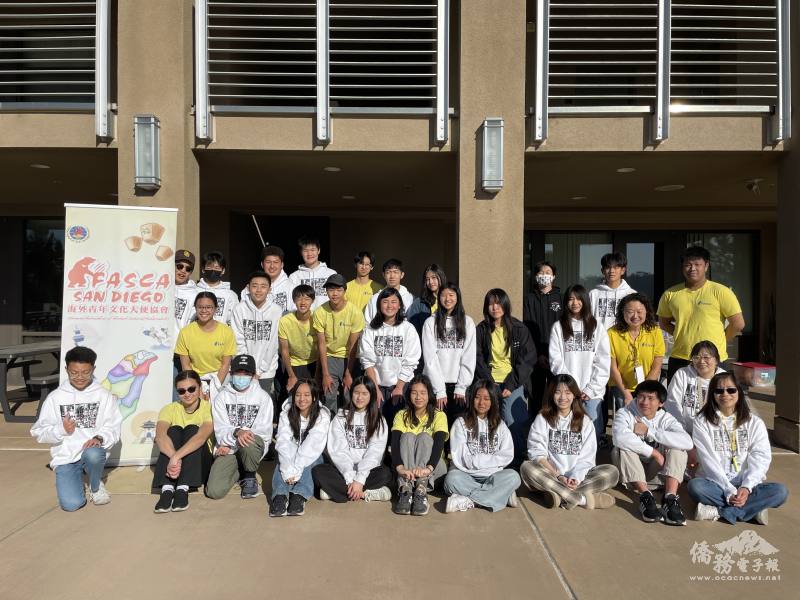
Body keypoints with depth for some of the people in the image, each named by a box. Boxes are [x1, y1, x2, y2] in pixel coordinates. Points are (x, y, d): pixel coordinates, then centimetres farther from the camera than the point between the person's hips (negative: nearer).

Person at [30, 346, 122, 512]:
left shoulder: (104, 395, 1)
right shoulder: (55, 397, 2)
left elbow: (114, 428, -2)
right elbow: (39, 432, 4)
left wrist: (99, 438, -23)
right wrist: (61, 430, -16)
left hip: (92, 451, 0)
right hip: (65, 458, 1)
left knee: (93, 454, -38)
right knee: (71, 504, -20)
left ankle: (96, 486, -3)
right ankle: (77, 478, 17)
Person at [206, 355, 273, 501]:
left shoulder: (263, 397, 2)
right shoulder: (221, 397, 6)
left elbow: (265, 430, -7)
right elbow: (220, 430, -4)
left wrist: (230, 442, -11)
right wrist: (237, 432, -28)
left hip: (255, 445, -1)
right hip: (228, 450, 2)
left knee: (248, 442, -38)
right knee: (214, 491, -18)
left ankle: (250, 476, -6)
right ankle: (239, 472, 16)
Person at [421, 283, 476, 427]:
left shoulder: (467, 322, 5)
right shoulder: (430, 323, 1)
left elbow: (469, 357, 2)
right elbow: (430, 359, -4)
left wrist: (461, 387, -5)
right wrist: (439, 391, -8)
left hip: (458, 385, 1)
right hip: (435, 384, -1)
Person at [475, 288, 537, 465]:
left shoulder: (519, 329, 2)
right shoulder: (481, 330, 6)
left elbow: (528, 359, -1)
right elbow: (478, 360, 4)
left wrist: (511, 385, -8)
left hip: (514, 384, -1)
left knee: (514, 423, -14)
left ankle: (518, 462, 4)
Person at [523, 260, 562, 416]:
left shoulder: (560, 297, 7)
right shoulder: (530, 299, 7)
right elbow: (527, 328, 1)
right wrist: (537, 355, -8)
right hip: (536, 356, 0)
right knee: (536, 394, 3)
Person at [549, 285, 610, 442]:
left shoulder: (597, 328, 9)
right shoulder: (558, 327, 6)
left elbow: (603, 362, 3)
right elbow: (556, 360, -1)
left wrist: (591, 389, -6)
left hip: (592, 393, 1)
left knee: (594, 433, -4)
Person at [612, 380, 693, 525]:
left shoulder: (666, 419, -2)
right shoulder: (625, 414, -9)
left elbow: (687, 442, -25)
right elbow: (620, 437, -34)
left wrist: (648, 431, -25)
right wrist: (653, 452, -30)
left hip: (657, 474, 2)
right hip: (631, 474, -2)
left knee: (678, 449, -19)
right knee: (622, 448, -29)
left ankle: (670, 498, -29)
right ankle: (645, 496, -32)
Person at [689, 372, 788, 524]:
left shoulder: (754, 422, 8)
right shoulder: (702, 422, 2)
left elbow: (760, 459, -3)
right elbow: (709, 461, -7)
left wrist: (746, 487, -19)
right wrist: (729, 491, -18)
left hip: (746, 486, 2)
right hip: (717, 484, -2)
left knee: (780, 491, -26)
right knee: (695, 486, -33)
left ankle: (718, 512, -27)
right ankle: (754, 509, -25)